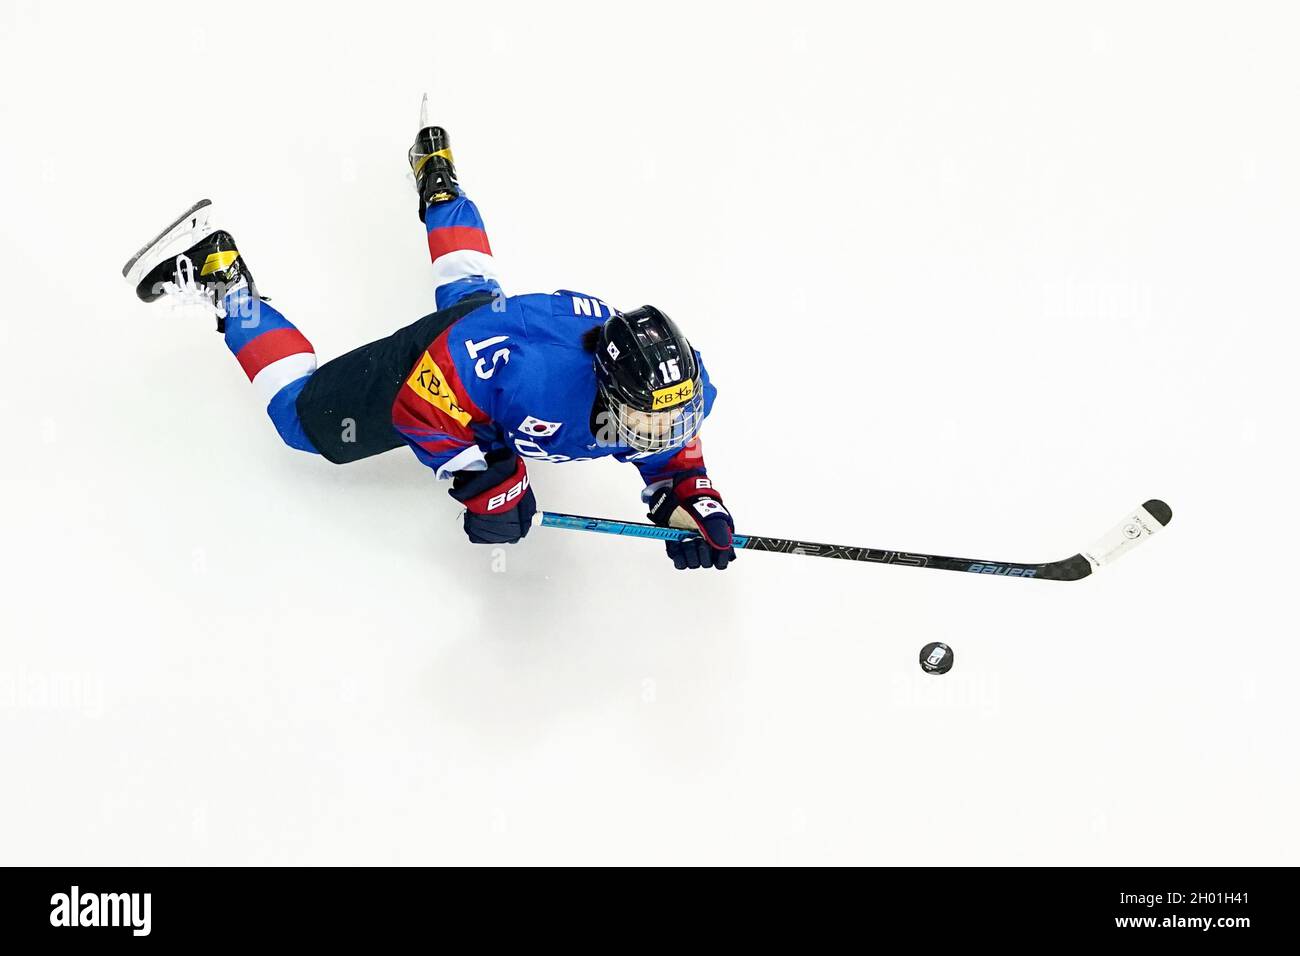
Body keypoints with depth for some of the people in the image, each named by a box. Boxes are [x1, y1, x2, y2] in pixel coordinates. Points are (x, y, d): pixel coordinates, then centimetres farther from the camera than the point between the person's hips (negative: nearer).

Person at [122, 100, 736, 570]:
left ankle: (437, 177, 58)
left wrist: (692, 501, -23)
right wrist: (486, 486, -31)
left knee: (471, 290, 41)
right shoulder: (545, 392, -48)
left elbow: (669, 446, -7)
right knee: (304, 417, 11)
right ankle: (221, 278, 17)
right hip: (429, 365, -6)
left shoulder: (676, 380, -29)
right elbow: (422, 413, -36)